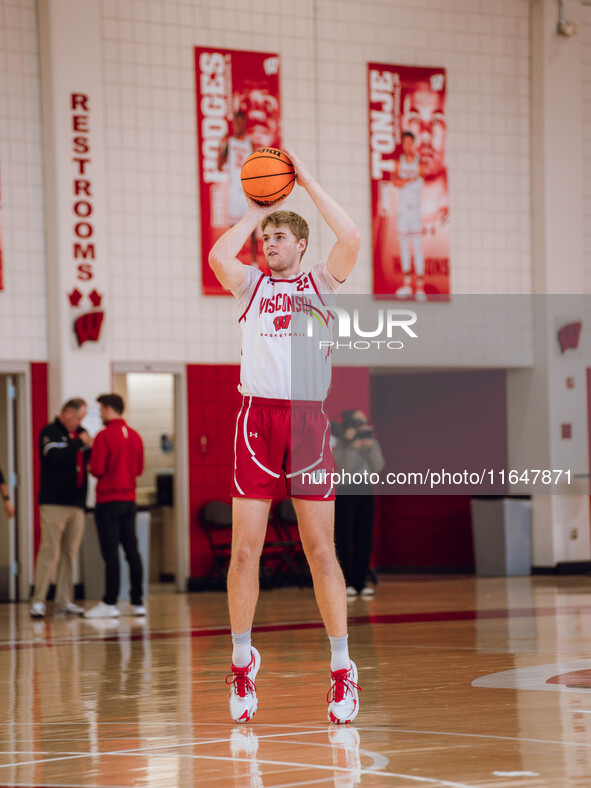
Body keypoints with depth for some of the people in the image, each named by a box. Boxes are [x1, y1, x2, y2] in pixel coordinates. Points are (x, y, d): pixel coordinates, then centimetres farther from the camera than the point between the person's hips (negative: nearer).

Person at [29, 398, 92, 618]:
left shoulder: (80, 433, 18)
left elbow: (90, 460, 16)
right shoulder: (50, 432, -2)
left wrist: (92, 448, -3)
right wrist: (79, 443, -15)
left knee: (70, 553, 6)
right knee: (50, 551, -11)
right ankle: (38, 601, -9)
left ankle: (63, 602, 10)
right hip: (53, 503, -6)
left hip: (76, 503, 6)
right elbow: (55, 455, -20)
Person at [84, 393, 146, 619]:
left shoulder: (104, 436, -13)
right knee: (132, 551, 7)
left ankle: (110, 603, -3)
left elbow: (97, 470, -16)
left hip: (108, 500, -6)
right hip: (129, 498, 6)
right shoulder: (134, 436, 8)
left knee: (111, 553, -5)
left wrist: (90, 460, 4)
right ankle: (137, 602, 8)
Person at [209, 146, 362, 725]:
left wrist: (306, 180, -2)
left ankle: (342, 668, 5)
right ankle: (242, 662, 12)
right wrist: (256, 211, 4)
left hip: (308, 417, -1)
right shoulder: (251, 284, 13)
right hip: (258, 416, 1)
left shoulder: (321, 282, 10)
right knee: (244, 548, -1)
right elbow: (217, 256, -8)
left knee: (320, 549, -1)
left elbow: (351, 239, -8)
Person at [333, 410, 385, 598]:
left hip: (366, 492, 4)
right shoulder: (341, 445, -3)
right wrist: (353, 446, -21)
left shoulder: (372, 443, 10)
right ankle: (346, 582, -5)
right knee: (345, 537, -7)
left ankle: (361, 581, 5)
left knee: (364, 537, 1)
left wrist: (370, 447, -12)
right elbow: (344, 468, -17)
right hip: (346, 492, -4)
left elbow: (378, 467, -2)